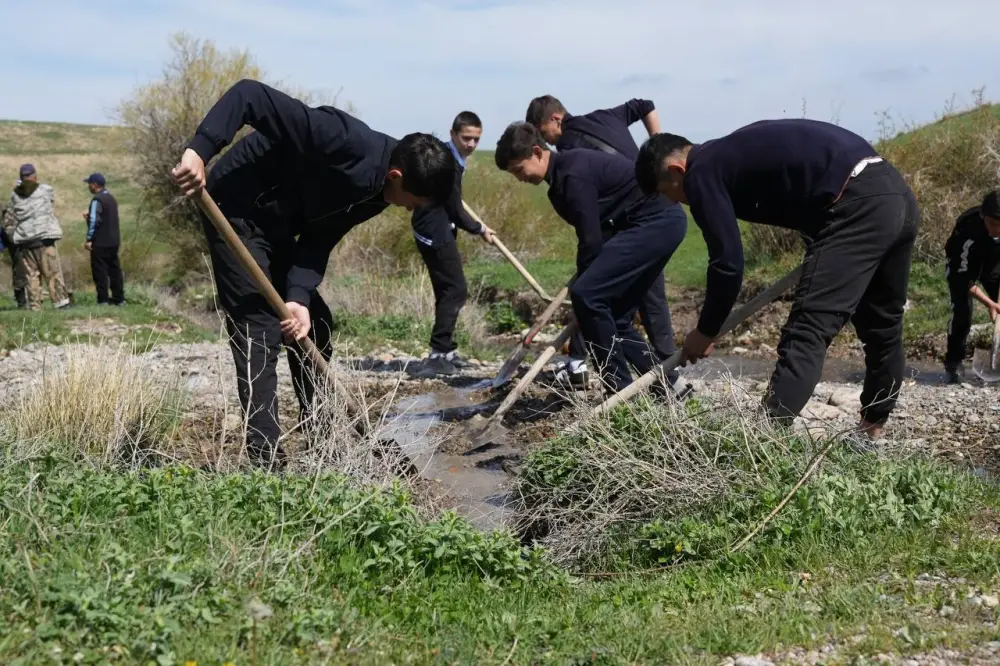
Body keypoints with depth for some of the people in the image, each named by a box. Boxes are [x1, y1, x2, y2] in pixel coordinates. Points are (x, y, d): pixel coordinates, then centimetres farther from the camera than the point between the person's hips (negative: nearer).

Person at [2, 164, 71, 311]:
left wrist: (14, 238, 23)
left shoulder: (14, 196, 4)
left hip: (24, 242, 2)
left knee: (31, 275, 4)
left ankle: (35, 307, 4)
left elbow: (8, 222, 15)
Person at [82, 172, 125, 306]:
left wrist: (89, 239, -16)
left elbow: (94, 221, -19)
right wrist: (89, 216, 17)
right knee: (114, 269, 11)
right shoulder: (111, 198, 15)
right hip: (114, 240, 9)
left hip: (100, 243, -9)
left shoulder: (97, 200, -13)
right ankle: (119, 298, 13)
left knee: (100, 271, -4)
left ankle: (102, 300, -4)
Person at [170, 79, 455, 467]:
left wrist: (299, 297, -19)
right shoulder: (344, 140, -30)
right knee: (260, 329, -11)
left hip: (279, 226, 9)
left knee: (314, 323, 12)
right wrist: (199, 151, -44)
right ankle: (265, 459, -5)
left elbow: (319, 240, -3)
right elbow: (250, 94, -34)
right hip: (236, 210, -9)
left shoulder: (373, 193, -3)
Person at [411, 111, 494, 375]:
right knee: (456, 290, -11)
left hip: (436, 232, 11)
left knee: (448, 291, 14)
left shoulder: (448, 157, 12)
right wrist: (480, 229, -3)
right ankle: (439, 352, -11)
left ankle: (446, 349, 22)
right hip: (436, 233, -11)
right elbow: (455, 210, -16)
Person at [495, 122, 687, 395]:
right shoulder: (564, 174, 15)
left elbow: (591, 241, -18)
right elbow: (597, 236, 17)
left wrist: (583, 291, -8)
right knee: (614, 316, 11)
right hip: (661, 221, 11)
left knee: (586, 295, -16)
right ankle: (666, 387, 17)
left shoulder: (574, 174, -17)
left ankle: (622, 392, -11)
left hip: (657, 221, -11)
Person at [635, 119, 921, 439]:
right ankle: (872, 430, 37)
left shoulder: (701, 173, -3)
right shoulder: (732, 152, 25)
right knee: (883, 325, 21)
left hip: (860, 204, -9)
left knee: (808, 329, -12)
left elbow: (728, 262, -6)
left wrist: (705, 332, 6)